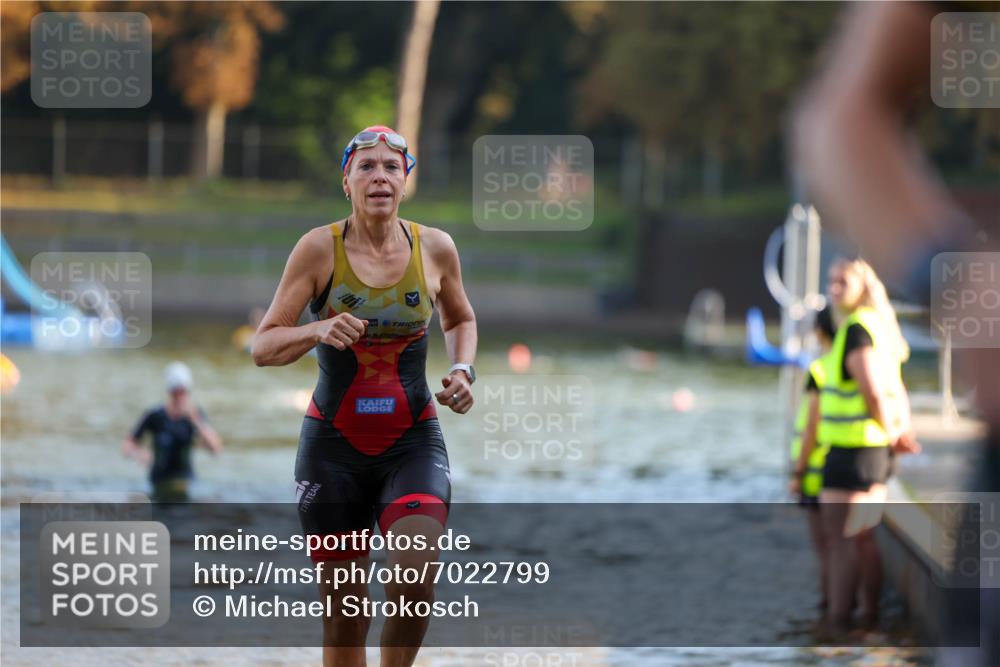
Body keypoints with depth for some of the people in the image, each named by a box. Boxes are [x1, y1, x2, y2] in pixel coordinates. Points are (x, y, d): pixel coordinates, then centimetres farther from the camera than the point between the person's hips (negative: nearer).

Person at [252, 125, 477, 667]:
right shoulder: (320, 248, -7)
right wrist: (317, 330, -26)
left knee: (415, 577, -22)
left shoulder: (434, 248, 0)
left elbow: (461, 320, 21)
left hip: (414, 440, 1)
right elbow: (263, 347, -7)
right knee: (343, 611, 3)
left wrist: (462, 369, 1)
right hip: (334, 443, -1)